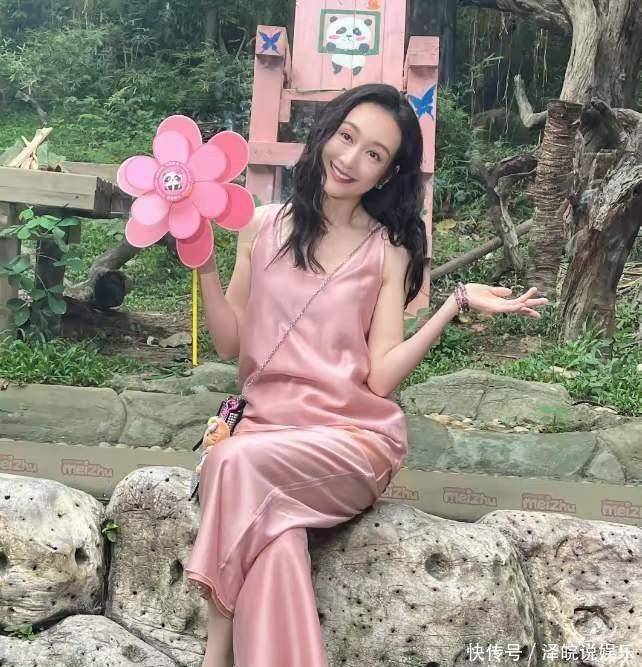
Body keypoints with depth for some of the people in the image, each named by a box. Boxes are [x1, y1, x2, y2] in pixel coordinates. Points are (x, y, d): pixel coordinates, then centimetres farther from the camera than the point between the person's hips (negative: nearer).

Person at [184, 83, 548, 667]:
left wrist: (456, 305, -16)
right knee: (274, 539, -31)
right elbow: (231, 345, 7)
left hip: (356, 435, -2)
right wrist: (205, 266, -5)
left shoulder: (389, 251, 0)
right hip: (270, 422, 2)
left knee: (235, 463, -30)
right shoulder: (265, 226, 7)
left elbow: (381, 377, -8)